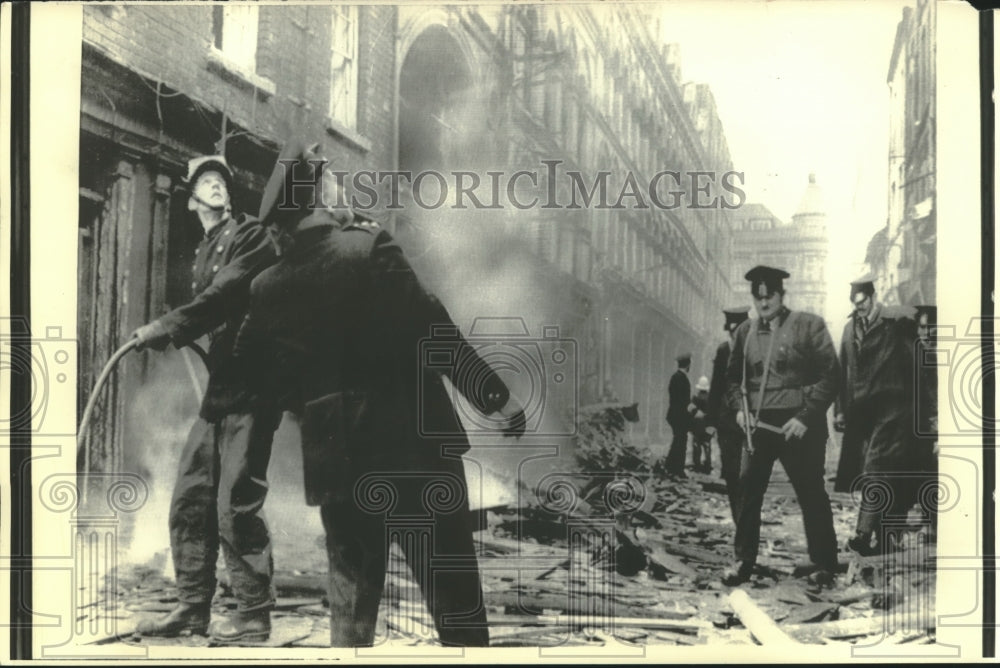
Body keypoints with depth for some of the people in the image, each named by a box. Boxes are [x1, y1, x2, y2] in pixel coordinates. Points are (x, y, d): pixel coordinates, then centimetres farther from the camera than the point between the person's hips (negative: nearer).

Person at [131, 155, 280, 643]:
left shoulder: (250, 235, -4)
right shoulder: (203, 253, 19)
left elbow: (225, 295, -17)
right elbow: (211, 316, 15)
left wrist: (166, 327, -17)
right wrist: (170, 334, -2)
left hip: (252, 383, -8)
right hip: (220, 385, 8)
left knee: (237, 503, -9)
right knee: (189, 498, 8)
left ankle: (254, 616, 2)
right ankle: (193, 607, 19)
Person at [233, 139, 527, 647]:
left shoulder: (268, 288, 3)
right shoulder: (369, 247, -11)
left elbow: (260, 369, 9)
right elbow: (431, 330, -15)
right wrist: (495, 397, -11)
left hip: (335, 459, 5)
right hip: (415, 446, -4)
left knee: (350, 603, 15)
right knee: (455, 597, 6)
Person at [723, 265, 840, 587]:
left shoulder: (809, 326, -5)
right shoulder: (745, 332, 9)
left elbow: (829, 375, -8)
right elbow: (733, 376, 18)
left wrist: (806, 417, -14)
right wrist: (740, 407, 0)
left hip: (799, 424, -4)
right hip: (758, 424, 4)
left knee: (811, 493, 3)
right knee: (748, 491, 2)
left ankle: (824, 565, 16)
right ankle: (744, 561, 12)